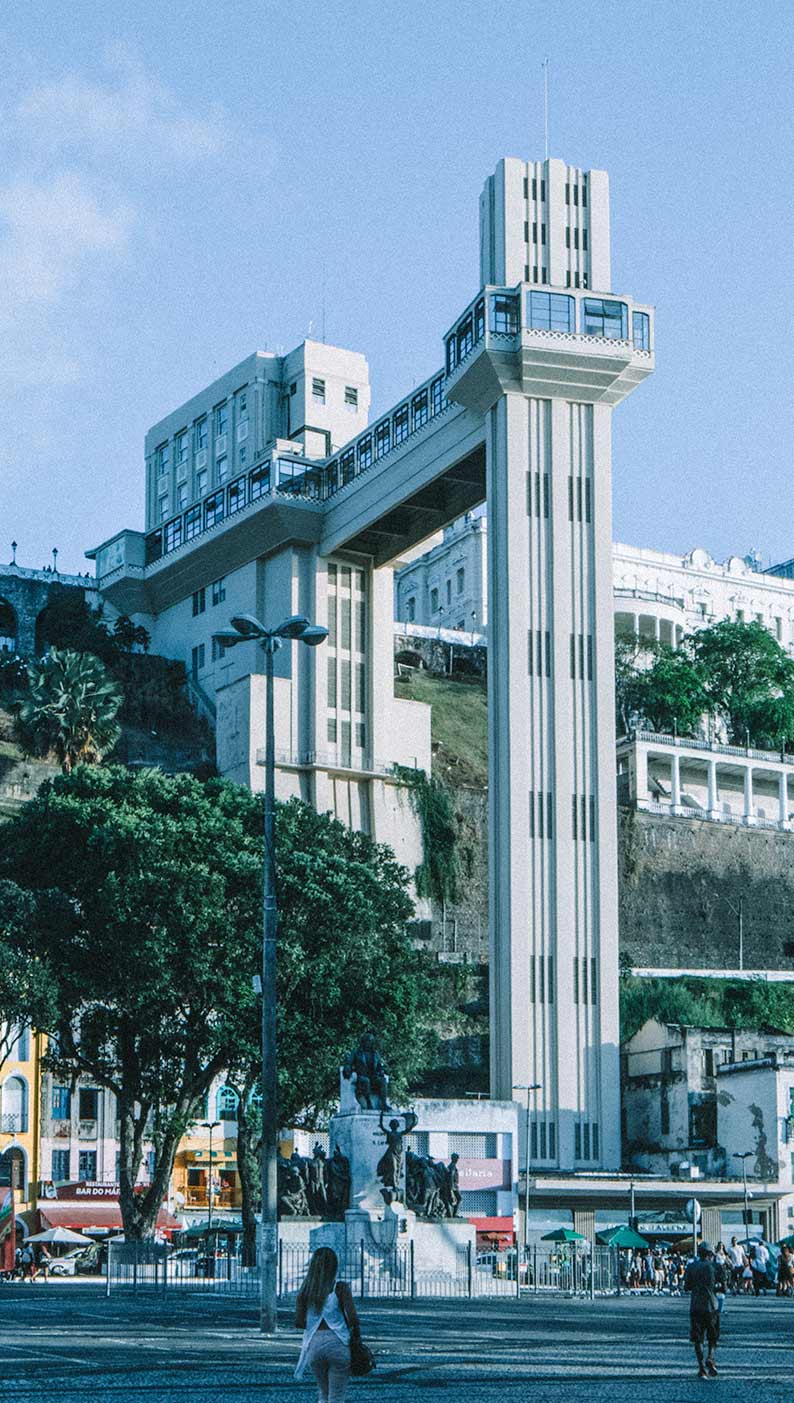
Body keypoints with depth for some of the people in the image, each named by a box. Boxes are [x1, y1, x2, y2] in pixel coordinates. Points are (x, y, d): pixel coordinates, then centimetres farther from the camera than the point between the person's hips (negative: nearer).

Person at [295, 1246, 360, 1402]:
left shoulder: (305, 1291, 4)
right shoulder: (341, 1288, -6)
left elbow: (299, 1323, 0)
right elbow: (353, 1318, -15)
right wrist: (355, 1335, 3)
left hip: (314, 1344, 3)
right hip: (337, 1343, -3)